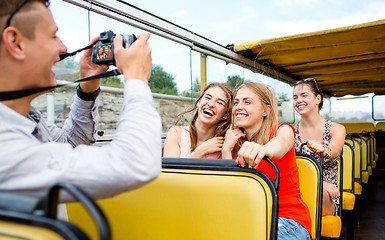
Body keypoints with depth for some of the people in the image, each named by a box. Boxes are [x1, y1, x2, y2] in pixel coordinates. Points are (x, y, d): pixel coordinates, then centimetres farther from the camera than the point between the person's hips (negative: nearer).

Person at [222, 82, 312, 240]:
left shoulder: (283, 130, -4)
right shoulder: (236, 142, 8)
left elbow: (282, 143, -33)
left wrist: (263, 149, -56)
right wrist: (226, 150, -10)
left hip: (287, 218, -3)